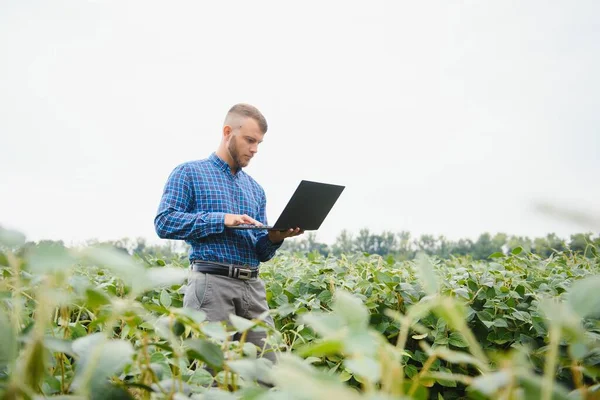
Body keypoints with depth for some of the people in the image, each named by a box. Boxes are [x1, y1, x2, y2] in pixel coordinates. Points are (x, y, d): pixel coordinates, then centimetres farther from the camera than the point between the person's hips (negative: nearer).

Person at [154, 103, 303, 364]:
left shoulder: (256, 189, 22)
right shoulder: (189, 173, 5)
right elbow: (164, 222, -8)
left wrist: (275, 237, -3)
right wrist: (221, 220, -14)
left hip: (253, 287, 6)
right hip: (212, 284, -5)